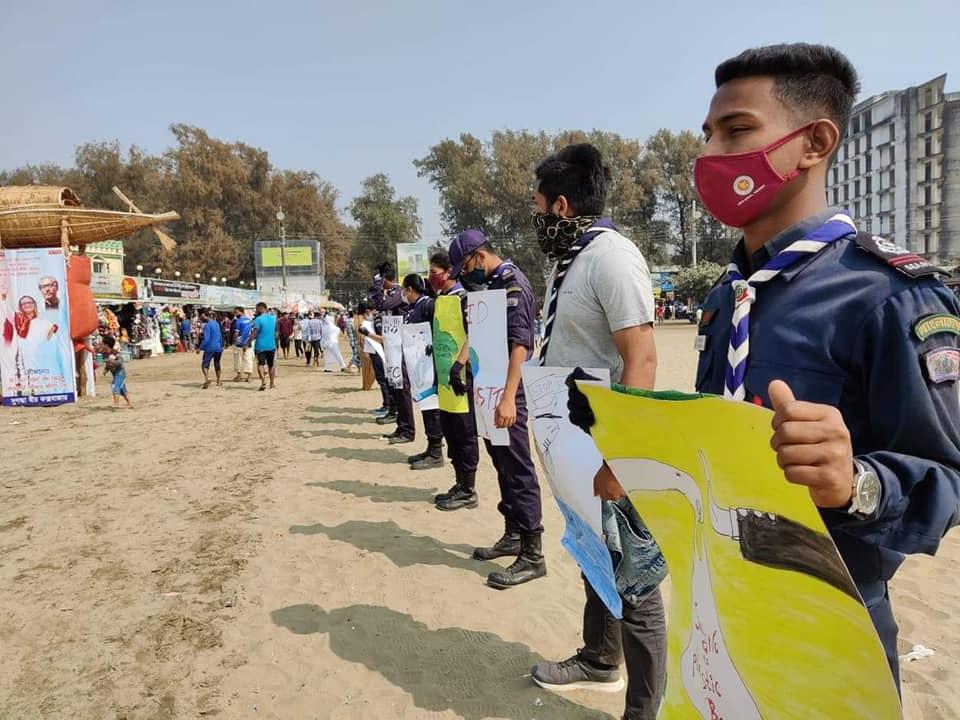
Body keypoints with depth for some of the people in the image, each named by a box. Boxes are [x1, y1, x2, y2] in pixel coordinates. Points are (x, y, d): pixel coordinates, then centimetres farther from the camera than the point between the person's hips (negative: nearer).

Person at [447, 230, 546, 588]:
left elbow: (520, 344, -23)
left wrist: (508, 399, -30)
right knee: (501, 463, 16)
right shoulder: (487, 285, 15)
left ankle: (532, 555, 1)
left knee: (517, 468, -6)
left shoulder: (513, 285, -14)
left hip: (506, 390, -10)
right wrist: (460, 362, 11)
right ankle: (513, 535, 28)